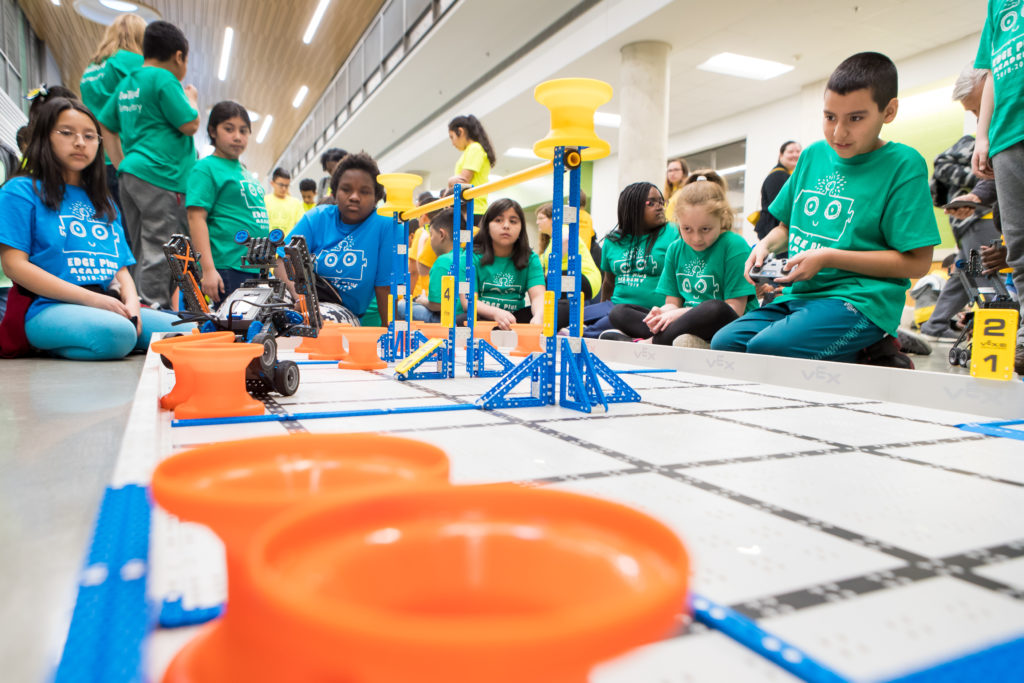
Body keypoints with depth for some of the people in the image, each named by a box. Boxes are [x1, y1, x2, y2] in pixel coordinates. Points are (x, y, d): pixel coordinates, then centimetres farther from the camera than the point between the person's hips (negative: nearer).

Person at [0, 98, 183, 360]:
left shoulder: (104, 203, 24)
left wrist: (131, 302, -5)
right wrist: (92, 299, -15)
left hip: (110, 307, 6)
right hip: (49, 307, -6)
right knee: (116, 333, -37)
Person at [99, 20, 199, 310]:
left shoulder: (127, 82, 19)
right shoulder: (164, 79, -7)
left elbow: (106, 126, 21)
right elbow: (190, 125, -11)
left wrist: (121, 165, 21)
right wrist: (192, 99, 8)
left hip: (131, 173, 9)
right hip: (162, 176, -9)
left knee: (142, 253, 12)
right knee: (159, 254, -9)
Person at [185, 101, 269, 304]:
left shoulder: (243, 171, 20)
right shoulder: (206, 168, -3)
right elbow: (196, 218, -12)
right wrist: (208, 269, -20)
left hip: (256, 269, 8)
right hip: (227, 269, -8)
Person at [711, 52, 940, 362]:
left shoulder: (903, 165, -5)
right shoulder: (813, 155, 14)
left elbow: (918, 263, -10)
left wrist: (829, 258, -15)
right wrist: (765, 245, 2)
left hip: (860, 301, -7)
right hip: (799, 295, 7)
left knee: (765, 348, -30)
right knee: (723, 343, -12)